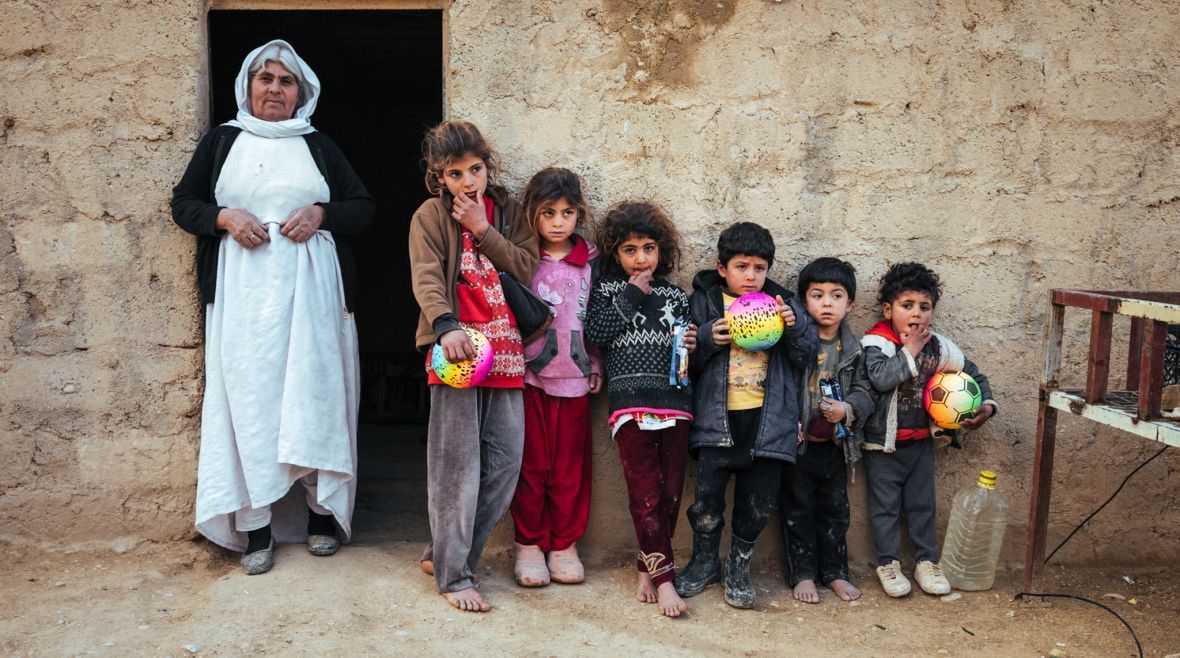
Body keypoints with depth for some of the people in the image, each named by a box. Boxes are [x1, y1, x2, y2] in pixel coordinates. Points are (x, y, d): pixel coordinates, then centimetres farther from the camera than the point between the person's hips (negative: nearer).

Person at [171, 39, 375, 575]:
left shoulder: (320, 146, 14)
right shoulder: (222, 141, 14)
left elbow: (364, 208, 11)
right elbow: (183, 203, 12)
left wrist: (320, 213, -7)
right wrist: (225, 217, -8)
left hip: (311, 288, 0)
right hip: (243, 292, 0)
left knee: (314, 394, -2)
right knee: (250, 395, -4)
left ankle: (321, 513, 8)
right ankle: (256, 526, 1)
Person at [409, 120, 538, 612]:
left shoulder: (507, 211, 15)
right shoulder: (431, 215, 2)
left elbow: (527, 268, 3)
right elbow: (426, 276, -12)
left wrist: (484, 231, -6)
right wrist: (446, 325, -29)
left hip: (505, 352, 5)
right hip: (457, 349, -5)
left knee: (505, 463, 8)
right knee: (458, 467, -3)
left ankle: (444, 552, 23)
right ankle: (453, 576, 8)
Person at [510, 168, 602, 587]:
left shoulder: (590, 261, 7)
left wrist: (596, 364, 8)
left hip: (574, 377, 2)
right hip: (530, 375, -2)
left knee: (570, 466, 6)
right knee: (532, 465, 4)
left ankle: (565, 544, 19)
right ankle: (529, 543, 17)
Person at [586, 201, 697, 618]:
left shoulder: (675, 297, 16)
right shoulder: (607, 290, 8)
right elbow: (596, 334, -7)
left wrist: (692, 345, -1)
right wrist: (631, 296, -5)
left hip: (674, 402, 4)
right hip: (631, 403, -3)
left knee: (671, 492, 4)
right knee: (645, 493, -6)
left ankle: (647, 568, 19)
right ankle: (664, 579, 1)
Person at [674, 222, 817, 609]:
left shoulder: (782, 302, 12)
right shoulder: (704, 301, 6)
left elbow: (804, 357, 9)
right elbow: (686, 358, 3)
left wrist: (795, 326, -9)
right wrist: (708, 338, -15)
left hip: (768, 418, 2)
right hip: (717, 417, -2)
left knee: (758, 502, 6)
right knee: (707, 496, -2)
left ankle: (738, 567, 28)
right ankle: (705, 561, 24)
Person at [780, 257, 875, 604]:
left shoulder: (854, 349, 2)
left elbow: (866, 391, 1)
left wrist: (847, 409, -19)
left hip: (835, 445, 4)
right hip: (798, 444, -4)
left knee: (835, 511, 15)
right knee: (798, 511, 8)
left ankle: (835, 572, 30)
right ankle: (802, 574, 20)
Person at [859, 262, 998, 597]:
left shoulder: (939, 347, -1)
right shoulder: (876, 342, -15)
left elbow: (974, 374, 12)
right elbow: (880, 377, -33)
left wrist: (986, 404, -3)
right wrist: (909, 352, -24)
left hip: (921, 441, 4)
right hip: (883, 443, -4)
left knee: (922, 504, 15)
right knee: (885, 506, 7)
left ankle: (927, 561, 27)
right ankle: (887, 563, 19)